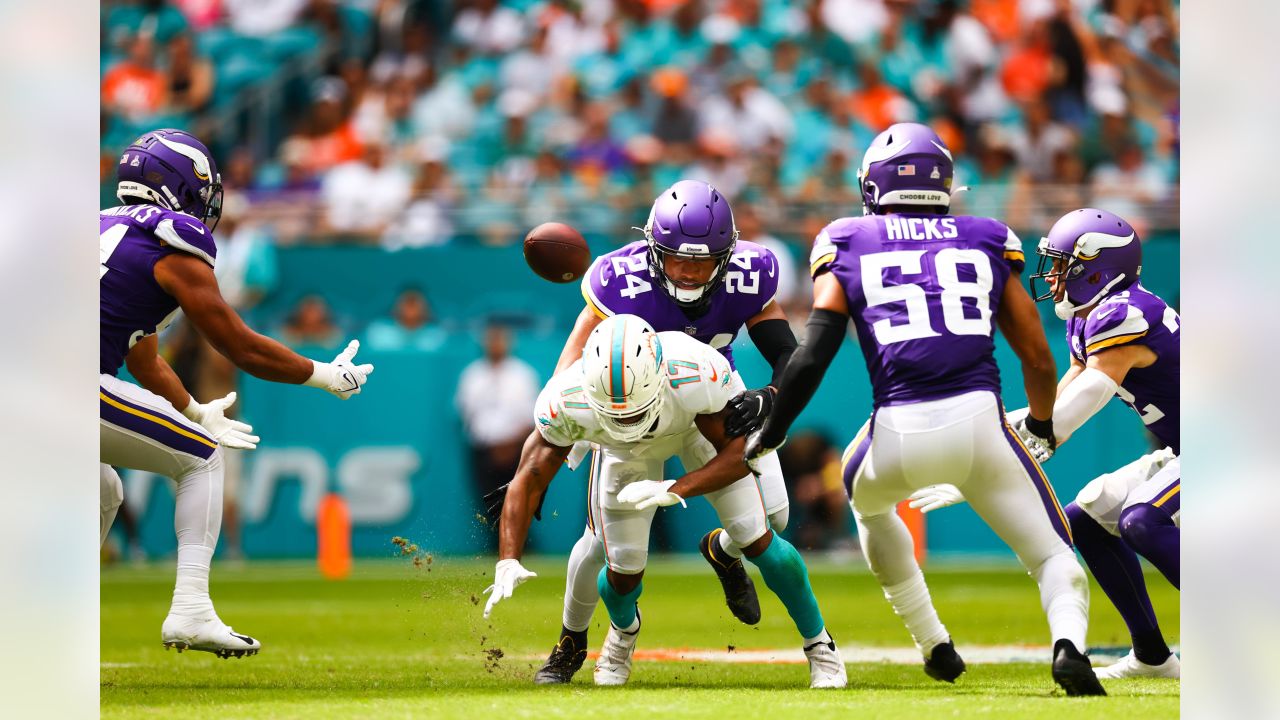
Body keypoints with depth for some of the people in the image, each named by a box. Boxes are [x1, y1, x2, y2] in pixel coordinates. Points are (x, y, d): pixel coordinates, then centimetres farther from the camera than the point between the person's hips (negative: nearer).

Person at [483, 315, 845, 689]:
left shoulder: (700, 374, -45)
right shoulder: (567, 402, -39)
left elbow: (740, 451, -34)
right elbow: (528, 481, -30)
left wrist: (676, 490, -49)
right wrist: (508, 562, -42)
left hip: (702, 423, -1)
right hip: (626, 449, 1)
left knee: (758, 543, -6)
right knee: (623, 574, 0)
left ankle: (818, 643, 20)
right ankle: (624, 629, 39)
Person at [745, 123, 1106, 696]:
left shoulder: (848, 246, 14)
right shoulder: (986, 242, 18)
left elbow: (814, 355, 3)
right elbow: (1038, 358, 19)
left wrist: (768, 435, 14)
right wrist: (1041, 426, 38)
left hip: (900, 433, 0)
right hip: (979, 418, 0)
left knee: (868, 500, 35)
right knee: (1051, 552, 10)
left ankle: (934, 646, 32)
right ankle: (1068, 641, -23)